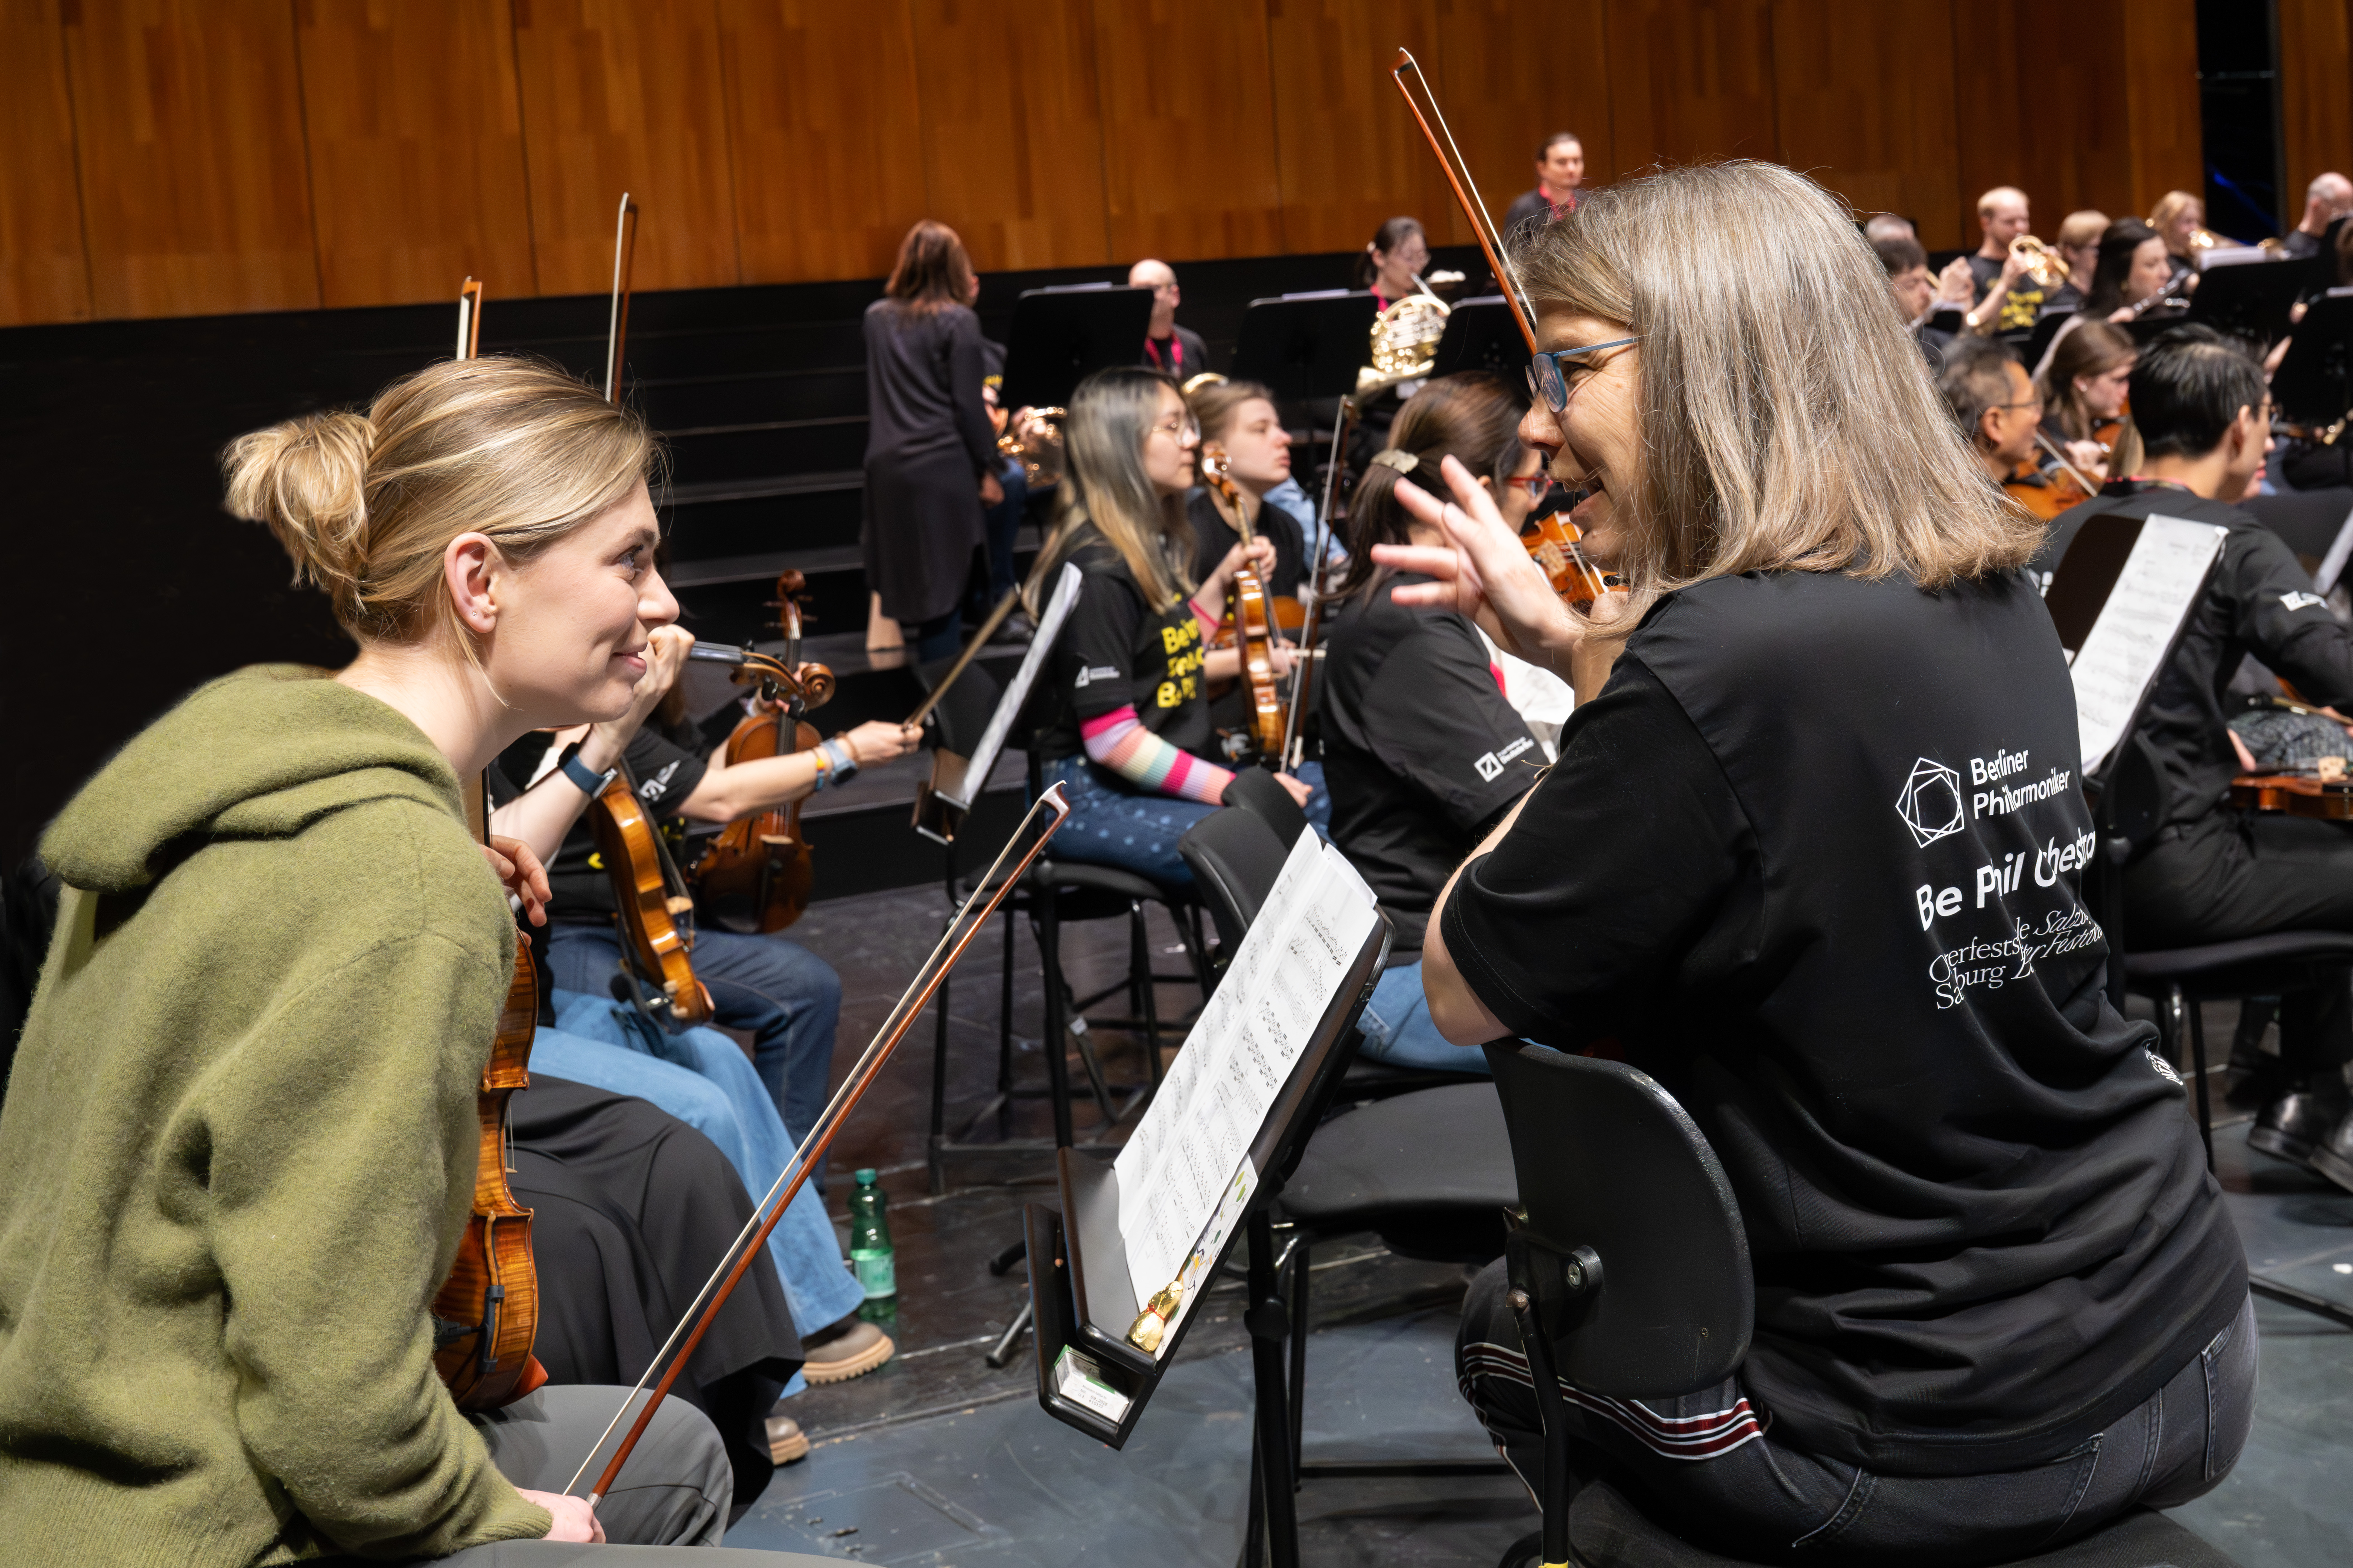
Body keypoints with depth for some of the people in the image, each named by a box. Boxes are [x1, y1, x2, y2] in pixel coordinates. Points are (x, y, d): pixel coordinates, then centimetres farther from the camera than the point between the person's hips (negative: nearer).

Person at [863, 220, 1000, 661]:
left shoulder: (877, 318, 10)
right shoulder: (959, 322, -6)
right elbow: (969, 404, -8)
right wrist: (987, 470, 1)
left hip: (886, 465, 5)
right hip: (943, 466, -5)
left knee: (900, 576, 15)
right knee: (943, 587, 1)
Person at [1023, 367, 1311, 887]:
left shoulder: (1152, 546, 10)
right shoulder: (1098, 571, -18)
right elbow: (1111, 738, -21)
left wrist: (1222, 580, 15)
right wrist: (1237, 789, -21)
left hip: (1166, 778, 10)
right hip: (1095, 799, -10)